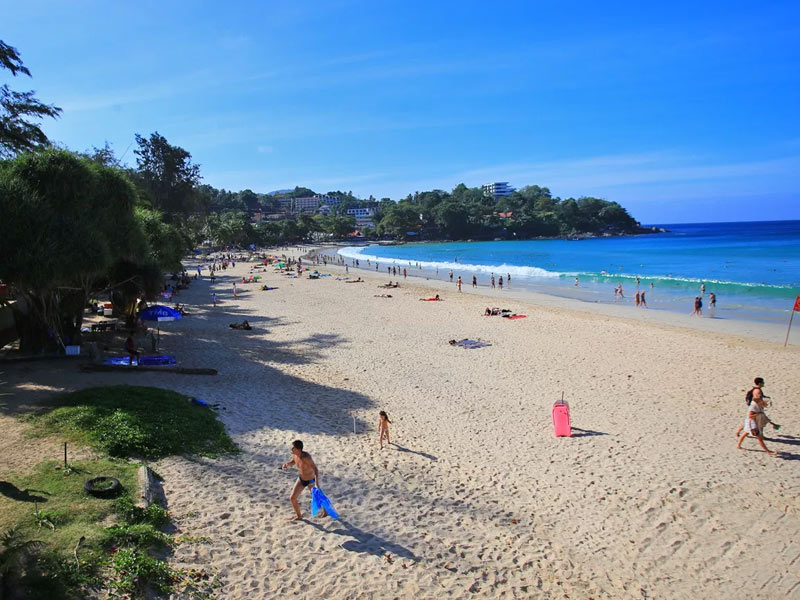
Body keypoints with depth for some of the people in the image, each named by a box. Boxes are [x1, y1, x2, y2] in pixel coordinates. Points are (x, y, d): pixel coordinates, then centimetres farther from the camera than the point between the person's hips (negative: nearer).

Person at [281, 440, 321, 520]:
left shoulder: (306, 457, -37)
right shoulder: (294, 454, -15)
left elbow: (315, 468, -43)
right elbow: (292, 462, 9)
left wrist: (317, 482, -56)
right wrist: (286, 464, -14)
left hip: (311, 480, -6)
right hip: (301, 478, 6)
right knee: (292, 498, 1)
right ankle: (299, 516, 25)